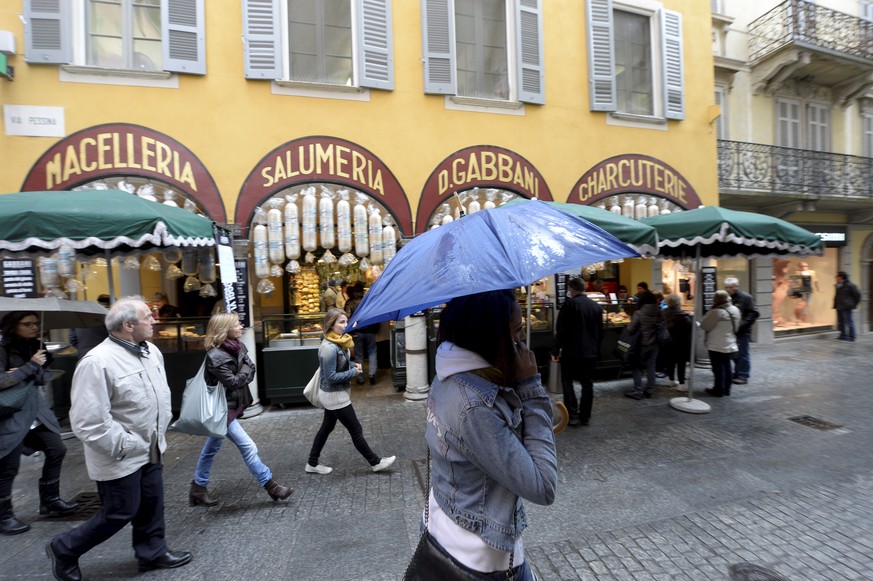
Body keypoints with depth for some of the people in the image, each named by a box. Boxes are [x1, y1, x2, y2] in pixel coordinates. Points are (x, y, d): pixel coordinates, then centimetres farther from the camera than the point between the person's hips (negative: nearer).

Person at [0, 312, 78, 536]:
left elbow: (45, 376, 3)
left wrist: (27, 373, -15)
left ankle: (49, 501, 27)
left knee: (56, 450, 11)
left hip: (36, 411, 7)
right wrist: (30, 366, -21)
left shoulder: (35, 346, 4)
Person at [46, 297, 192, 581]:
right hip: (120, 458, -7)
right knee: (120, 513, 10)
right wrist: (123, 447, -18)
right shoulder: (98, 362, -25)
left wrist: (162, 428, 11)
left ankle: (152, 553, 37)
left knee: (152, 505, 18)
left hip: (150, 450, 7)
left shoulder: (151, 351, 1)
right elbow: (88, 422, -24)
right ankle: (63, 550, 35)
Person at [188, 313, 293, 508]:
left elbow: (251, 371, 2)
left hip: (231, 405, 9)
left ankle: (198, 488, 37)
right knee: (248, 447, -4)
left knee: (212, 447, 21)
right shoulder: (215, 356, -24)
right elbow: (233, 382, -22)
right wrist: (245, 369, -8)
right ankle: (270, 486, 5)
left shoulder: (238, 346, 0)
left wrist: (244, 373, -17)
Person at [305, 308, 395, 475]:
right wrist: (354, 372, -19)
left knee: (327, 427, 21)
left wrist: (353, 366, -3)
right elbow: (331, 377, -26)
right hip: (335, 395, -9)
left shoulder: (337, 343, 2)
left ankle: (312, 464, 35)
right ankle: (376, 462, 17)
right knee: (356, 430, 3)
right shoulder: (329, 348, -27)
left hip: (331, 394, 9)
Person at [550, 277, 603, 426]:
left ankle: (572, 416, 5)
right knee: (587, 384, 12)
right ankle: (584, 417, 19)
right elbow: (600, 331, 12)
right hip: (591, 352, 6)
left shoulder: (569, 304, -12)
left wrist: (555, 350, -8)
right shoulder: (597, 306, 7)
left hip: (571, 352, -5)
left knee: (567, 382, 7)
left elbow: (561, 330, -14)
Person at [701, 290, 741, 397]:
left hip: (717, 346, -8)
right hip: (730, 345, 8)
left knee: (718, 368, 1)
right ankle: (726, 389, 24)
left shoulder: (717, 312, -23)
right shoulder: (735, 310, 5)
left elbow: (704, 325, -18)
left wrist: (707, 315, -1)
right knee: (726, 366, 16)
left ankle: (718, 390, 8)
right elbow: (736, 327, 15)